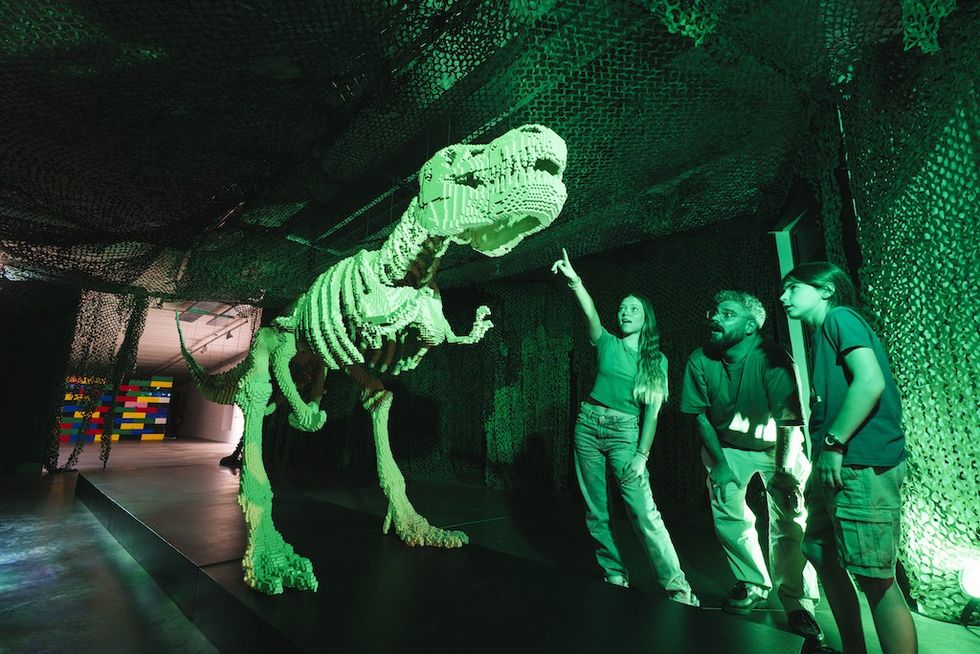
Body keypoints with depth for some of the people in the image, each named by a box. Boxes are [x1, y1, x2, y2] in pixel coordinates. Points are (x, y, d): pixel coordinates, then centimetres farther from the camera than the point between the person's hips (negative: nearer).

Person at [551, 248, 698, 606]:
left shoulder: (656, 359, 4)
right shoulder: (608, 344, 6)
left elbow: (652, 409, -2)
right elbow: (591, 314, -14)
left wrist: (642, 454, -10)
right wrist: (574, 280, -30)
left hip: (625, 432, -2)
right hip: (589, 425, 3)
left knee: (644, 511, -9)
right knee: (595, 509, 8)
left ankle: (677, 585, 4)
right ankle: (615, 575, 23)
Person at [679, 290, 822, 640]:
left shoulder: (773, 359, -26)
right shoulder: (700, 360, -17)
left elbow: (792, 422, -21)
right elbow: (700, 414, -7)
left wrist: (784, 471, -21)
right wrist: (720, 462, -7)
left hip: (776, 446, -2)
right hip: (726, 446, 2)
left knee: (789, 523, -8)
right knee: (728, 515, -2)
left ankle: (799, 605, 12)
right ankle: (755, 586, 22)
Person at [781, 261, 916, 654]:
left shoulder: (839, 317, -5)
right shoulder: (823, 334, 21)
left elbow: (870, 382, -19)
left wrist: (834, 443, -18)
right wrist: (820, 464, 18)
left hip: (861, 465, -10)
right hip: (838, 466, 10)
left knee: (874, 577, -3)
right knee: (820, 552, 18)